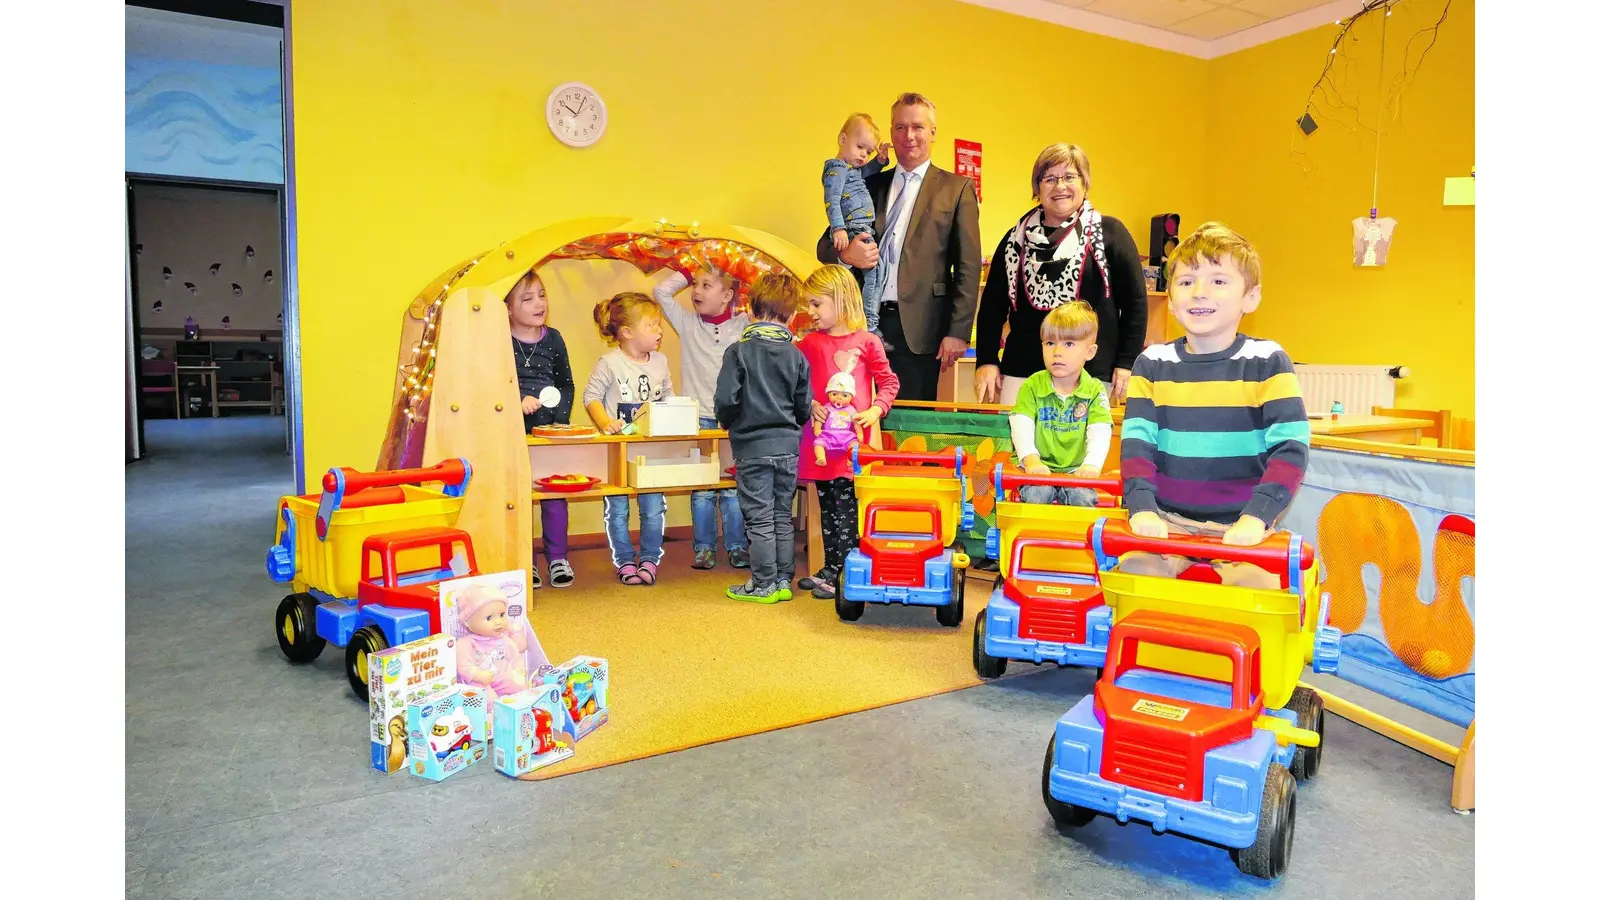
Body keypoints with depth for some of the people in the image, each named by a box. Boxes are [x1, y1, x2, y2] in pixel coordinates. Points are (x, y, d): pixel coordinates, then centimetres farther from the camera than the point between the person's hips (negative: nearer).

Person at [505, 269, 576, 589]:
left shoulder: (553, 339, 6)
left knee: (555, 491, 4)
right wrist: (518, 401, -18)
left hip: (550, 430, 3)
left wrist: (562, 418, 4)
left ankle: (558, 557, 16)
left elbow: (567, 384, 13)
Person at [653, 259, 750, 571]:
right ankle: (704, 547, 11)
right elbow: (662, 291, 3)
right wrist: (688, 271, 8)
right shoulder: (688, 323, 7)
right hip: (699, 417, 1)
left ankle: (737, 546, 13)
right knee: (701, 488, 1)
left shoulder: (745, 325, 5)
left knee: (733, 486, 3)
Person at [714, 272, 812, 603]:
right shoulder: (796, 356, 0)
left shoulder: (738, 352, -9)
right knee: (783, 517, 13)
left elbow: (725, 400, -14)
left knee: (759, 518, 3)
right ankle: (783, 581, 20)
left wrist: (731, 424, 7)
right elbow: (804, 407, 4)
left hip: (752, 446, -3)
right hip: (788, 445, 4)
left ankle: (763, 585, 9)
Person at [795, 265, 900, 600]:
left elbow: (889, 381, 4)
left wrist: (875, 410, -10)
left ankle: (840, 574, 4)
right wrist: (810, 405, -6)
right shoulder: (810, 343, 8)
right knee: (827, 507, 14)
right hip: (820, 435, 4)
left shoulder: (866, 342, -2)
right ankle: (830, 567, 25)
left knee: (844, 508, -3)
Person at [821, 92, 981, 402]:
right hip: (865, 324, 3)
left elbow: (969, 267, 1)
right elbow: (824, 246, 16)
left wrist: (957, 332, -7)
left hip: (919, 329, -2)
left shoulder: (957, 188, 7)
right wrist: (845, 255, -9)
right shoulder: (869, 184, 16)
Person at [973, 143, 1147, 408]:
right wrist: (987, 360, 3)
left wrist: (1126, 363, -3)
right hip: (1022, 372, 2)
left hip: (1091, 376, -2)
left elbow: (1134, 300, 2)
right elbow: (993, 303, 11)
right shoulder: (1017, 237, 9)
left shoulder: (1109, 232, 3)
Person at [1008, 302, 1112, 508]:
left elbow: (1100, 432, -11)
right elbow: (1022, 426, -12)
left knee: (1083, 497, -26)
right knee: (1037, 493, -28)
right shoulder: (1032, 386, 1)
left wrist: (1092, 464, -32)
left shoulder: (1095, 390, 3)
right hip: (1038, 468, 0)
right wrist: (1031, 459, -31)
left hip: (1076, 470, 0)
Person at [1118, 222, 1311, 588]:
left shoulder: (1268, 361, -1)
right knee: (1134, 570, -25)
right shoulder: (1152, 363, 5)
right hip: (1167, 519, 1)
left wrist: (1257, 516, -24)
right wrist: (1141, 507, -20)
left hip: (1242, 522, -1)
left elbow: (1292, 445, -10)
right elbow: (1136, 439, -4)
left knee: (1254, 585, -27)